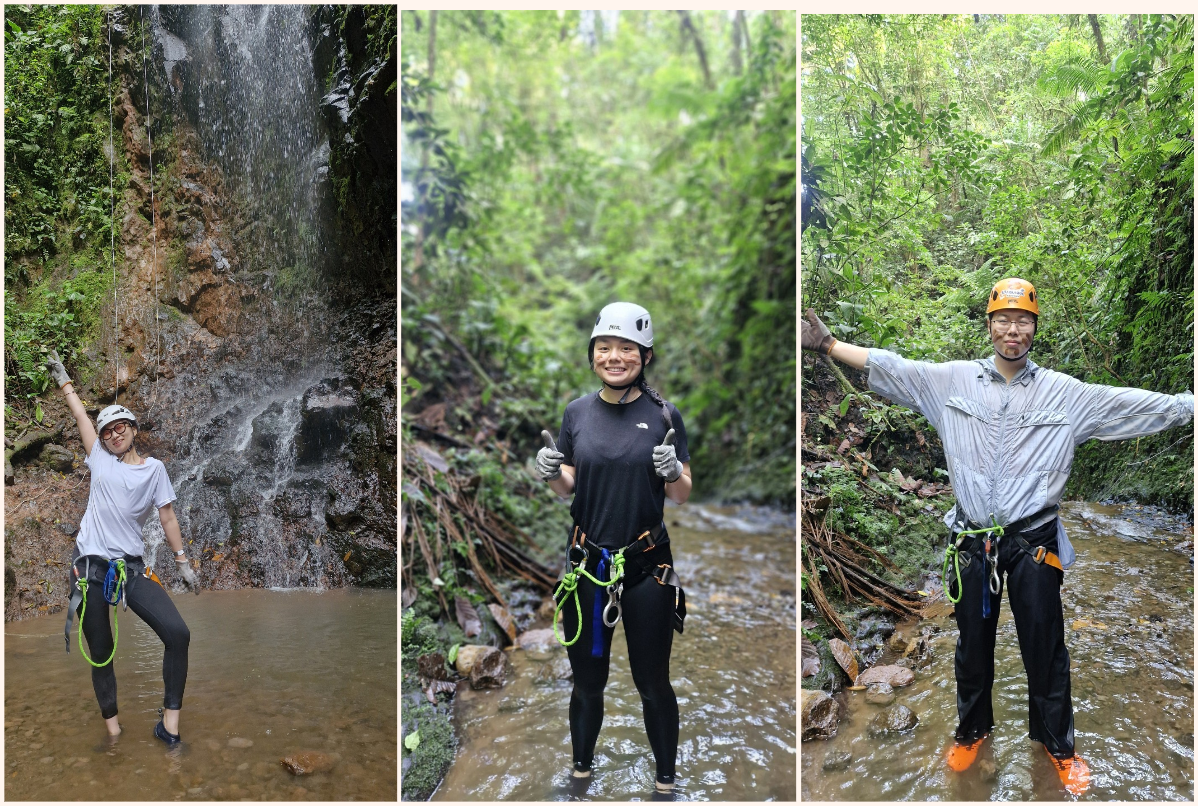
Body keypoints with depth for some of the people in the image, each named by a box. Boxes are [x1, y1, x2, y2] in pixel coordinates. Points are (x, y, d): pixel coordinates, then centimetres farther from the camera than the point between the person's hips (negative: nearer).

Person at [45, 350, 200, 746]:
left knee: (178, 633, -17)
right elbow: (80, 414, 20)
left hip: (131, 567, -1)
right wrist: (63, 379, 29)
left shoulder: (153, 468, 8)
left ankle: (170, 720, -7)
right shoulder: (100, 458, 10)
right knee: (101, 655, 5)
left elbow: (167, 515, 9)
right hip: (90, 566, 1)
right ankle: (113, 730, 16)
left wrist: (181, 560, 7)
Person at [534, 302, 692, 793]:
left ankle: (666, 779, 29)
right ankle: (581, 768, 36)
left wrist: (673, 472, -22)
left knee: (653, 684, 9)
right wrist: (551, 473, -13)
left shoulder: (663, 415, -4)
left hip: (646, 566, -2)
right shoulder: (578, 412, 3)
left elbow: (683, 495, -1)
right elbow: (567, 488, 8)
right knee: (587, 681, 15)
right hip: (587, 564, 2)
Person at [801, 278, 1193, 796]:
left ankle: (1058, 745, 31)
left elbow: (1137, 406, 0)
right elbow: (886, 367, -3)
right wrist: (828, 344, -9)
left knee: (1045, 647, 9)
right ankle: (972, 730, 38)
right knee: (973, 644, 16)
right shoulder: (950, 381, -1)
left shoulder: (1067, 394, 0)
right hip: (972, 542, 1)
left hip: (1034, 541, 0)